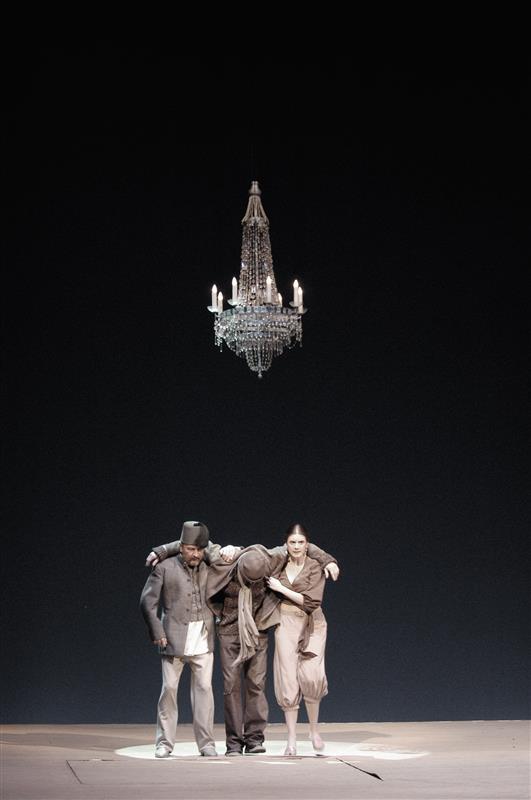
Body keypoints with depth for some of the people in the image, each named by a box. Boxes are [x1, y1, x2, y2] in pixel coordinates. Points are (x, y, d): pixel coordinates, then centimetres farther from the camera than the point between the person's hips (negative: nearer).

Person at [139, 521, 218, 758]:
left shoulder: (208, 568, 10)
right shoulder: (165, 568, 0)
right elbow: (147, 602, 0)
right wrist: (157, 632, -5)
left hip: (203, 640, 2)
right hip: (174, 638, -2)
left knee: (204, 688, 0)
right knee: (169, 688, 0)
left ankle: (206, 742, 6)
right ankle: (164, 743, 9)